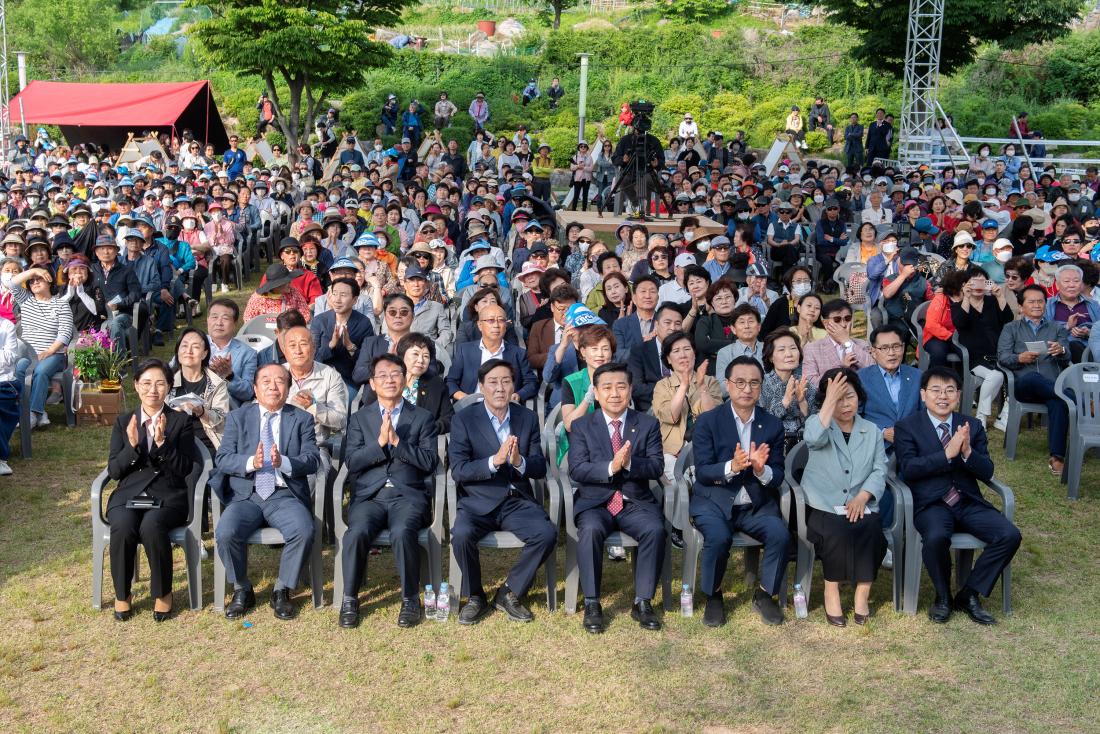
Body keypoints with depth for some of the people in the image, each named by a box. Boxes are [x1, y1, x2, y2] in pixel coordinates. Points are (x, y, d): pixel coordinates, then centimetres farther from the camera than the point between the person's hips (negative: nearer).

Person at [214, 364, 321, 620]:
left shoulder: (302, 419, 12)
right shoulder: (237, 417, 13)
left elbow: (312, 460, -1)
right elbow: (222, 460, 2)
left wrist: (283, 462, -21)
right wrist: (251, 463, -18)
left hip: (285, 496, 0)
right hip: (245, 495, 1)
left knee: (304, 531, -30)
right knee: (225, 533, -28)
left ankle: (282, 591, -6)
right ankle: (242, 590, -1)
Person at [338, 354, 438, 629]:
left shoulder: (422, 417, 13)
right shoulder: (359, 418, 16)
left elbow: (429, 462, 0)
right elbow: (351, 462, 3)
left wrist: (396, 441, -10)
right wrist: (380, 442, -10)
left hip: (407, 495, -1)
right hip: (369, 495, 1)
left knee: (402, 533, -33)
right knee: (357, 533, -30)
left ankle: (410, 599, -13)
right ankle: (349, 600, -10)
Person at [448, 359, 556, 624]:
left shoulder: (528, 418, 8)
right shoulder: (464, 419, -1)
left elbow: (540, 468, 3)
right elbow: (458, 471, -9)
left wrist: (519, 462, -19)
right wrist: (495, 460, -24)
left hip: (517, 501, 2)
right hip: (478, 501, -2)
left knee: (547, 534, -24)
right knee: (461, 535, -31)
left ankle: (509, 593, -1)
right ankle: (475, 597, -3)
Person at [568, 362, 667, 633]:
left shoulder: (648, 424, 8)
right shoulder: (581, 426, 6)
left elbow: (657, 467, -3)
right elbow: (576, 469, -7)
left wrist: (630, 463, -24)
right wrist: (611, 467, -23)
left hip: (636, 502, 1)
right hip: (595, 502, -1)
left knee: (655, 529, -29)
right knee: (591, 530, -32)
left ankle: (642, 602, -14)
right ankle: (591, 603, -17)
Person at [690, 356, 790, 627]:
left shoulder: (773, 425, 5)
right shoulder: (707, 421, -3)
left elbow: (778, 477, 2)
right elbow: (702, 472, -9)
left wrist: (761, 470, -23)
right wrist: (732, 466, -29)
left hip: (757, 505, 3)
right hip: (714, 501, -2)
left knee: (781, 535, -25)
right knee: (718, 537, -32)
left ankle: (764, 594, 1)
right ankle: (713, 596, -3)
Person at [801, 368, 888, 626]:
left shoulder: (872, 431, 14)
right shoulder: (816, 422, 6)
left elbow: (879, 471, 4)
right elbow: (814, 439, -21)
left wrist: (862, 497, -14)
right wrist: (830, 400, -21)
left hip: (861, 505, 2)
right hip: (823, 506, -2)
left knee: (871, 530, -28)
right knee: (837, 532, -31)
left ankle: (862, 591, -15)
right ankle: (832, 590, -14)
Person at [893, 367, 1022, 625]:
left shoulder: (972, 426, 13)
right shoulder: (907, 427, 3)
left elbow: (987, 473, 5)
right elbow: (908, 469, -12)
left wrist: (967, 452, -15)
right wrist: (947, 454, -20)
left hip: (968, 501, 4)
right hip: (930, 504, -4)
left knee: (1010, 535, -18)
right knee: (936, 537, -35)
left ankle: (969, 594, -1)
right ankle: (943, 597, -5)